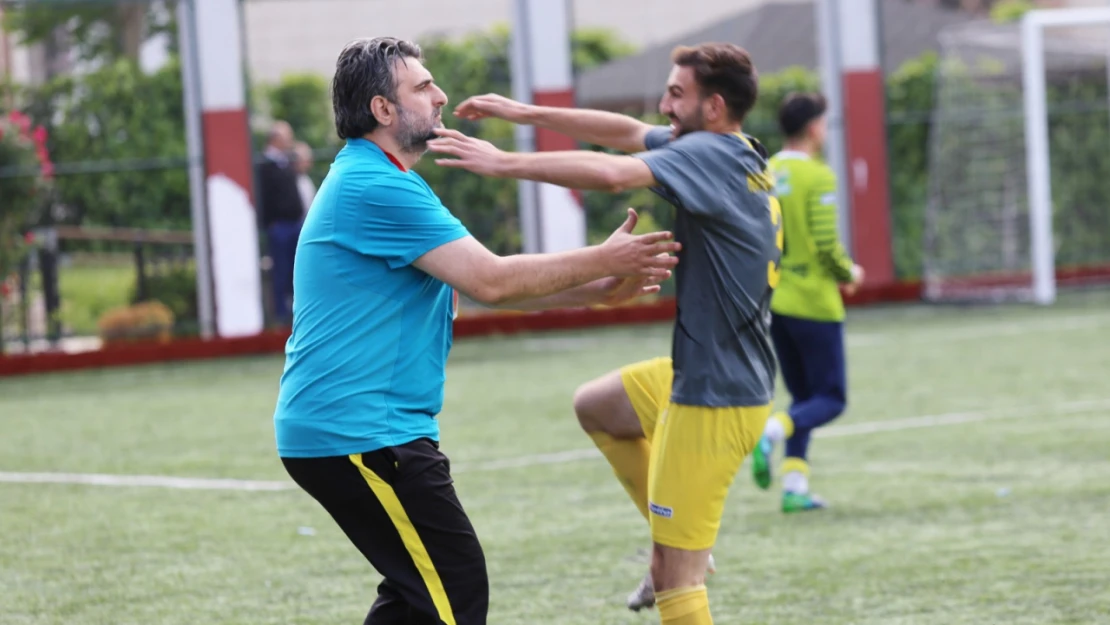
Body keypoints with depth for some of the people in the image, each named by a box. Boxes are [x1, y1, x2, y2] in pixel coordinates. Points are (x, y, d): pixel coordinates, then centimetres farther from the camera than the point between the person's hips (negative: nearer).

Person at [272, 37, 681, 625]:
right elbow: (490, 280, -18)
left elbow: (482, 284, 19)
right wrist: (602, 261, -7)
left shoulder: (371, 182, 19)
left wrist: (599, 289, 10)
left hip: (333, 430, 11)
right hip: (359, 435, -11)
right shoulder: (376, 187, -16)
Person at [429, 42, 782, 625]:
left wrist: (505, 162, -28)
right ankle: (682, 541, 27)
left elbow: (613, 173, -34)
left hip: (714, 400, -10)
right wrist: (526, 113, 13)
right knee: (594, 405, 30)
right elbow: (628, 132, 16)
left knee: (673, 575, -5)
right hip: (703, 377, 10)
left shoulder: (711, 155, -19)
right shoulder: (738, 156, 8)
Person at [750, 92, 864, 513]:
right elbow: (826, 243, -18)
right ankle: (773, 431, -25)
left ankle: (794, 485, 6)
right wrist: (848, 273, 1)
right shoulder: (817, 176, -12)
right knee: (831, 399, 1)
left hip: (776, 303, 7)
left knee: (803, 397, 16)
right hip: (814, 304, -7)